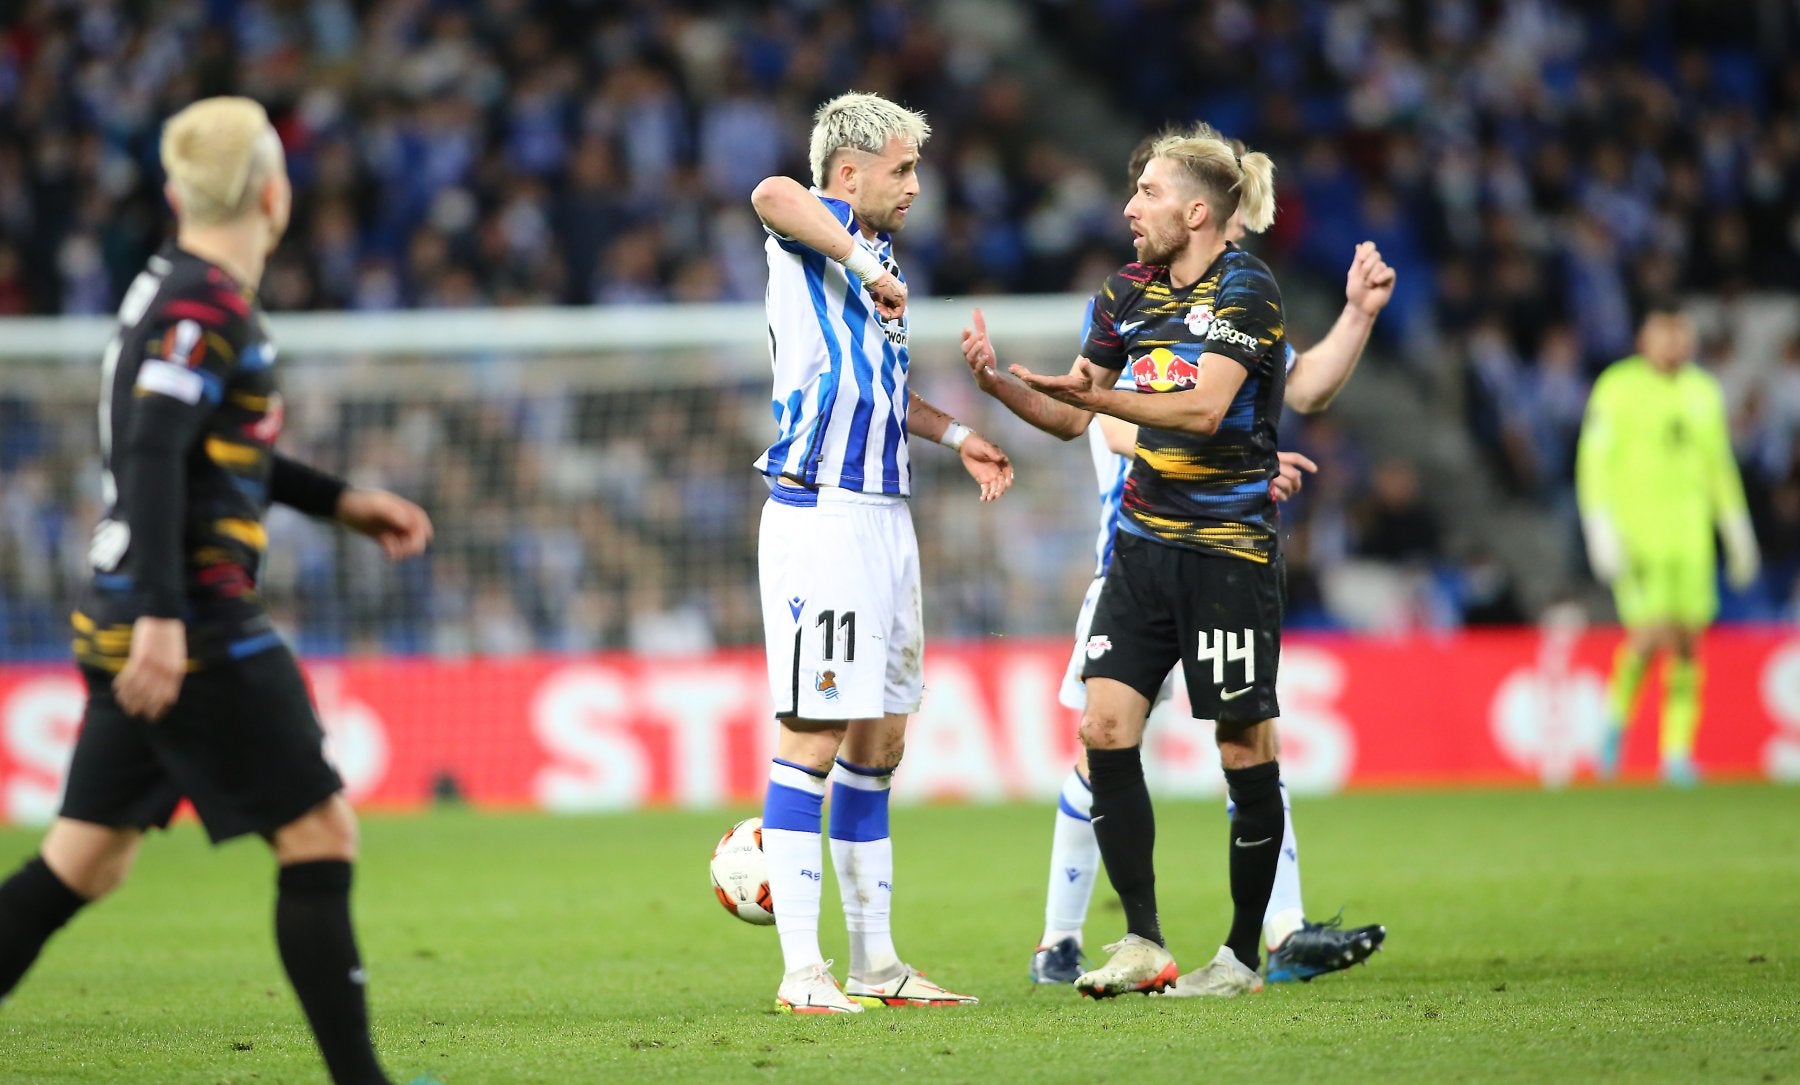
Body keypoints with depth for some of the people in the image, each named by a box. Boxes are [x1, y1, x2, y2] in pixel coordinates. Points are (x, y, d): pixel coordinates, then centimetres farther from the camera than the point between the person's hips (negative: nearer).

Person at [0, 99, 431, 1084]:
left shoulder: (169, 291, 16)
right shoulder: (209, 307, -13)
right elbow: (151, 456, -23)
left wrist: (341, 502, 31)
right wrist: (161, 618, -30)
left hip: (125, 623, 9)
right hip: (195, 626, -9)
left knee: (84, 861, 10)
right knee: (319, 831, -4)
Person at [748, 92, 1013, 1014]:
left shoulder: (876, 254, 20)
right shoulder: (816, 230, -7)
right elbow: (772, 195, -34)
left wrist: (956, 436, 32)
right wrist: (865, 264, -30)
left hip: (883, 516, 9)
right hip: (819, 514, -9)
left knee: (879, 739, 11)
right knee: (814, 733, -10)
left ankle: (875, 962, 17)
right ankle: (801, 971, -9)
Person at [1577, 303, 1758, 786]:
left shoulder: (1703, 391, 13)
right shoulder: (1618, 388, -3)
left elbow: (1719, 464, 21)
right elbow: (1593, 461, -6)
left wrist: (1738, 531, 19)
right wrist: (1601, 530, -14)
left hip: (1690, 536, 5)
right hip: (1634, 532, -5)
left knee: (1688, 642, -1)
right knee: (1649, 635, -15)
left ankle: (1677, 753, 6)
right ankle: (1616, 719, 12)